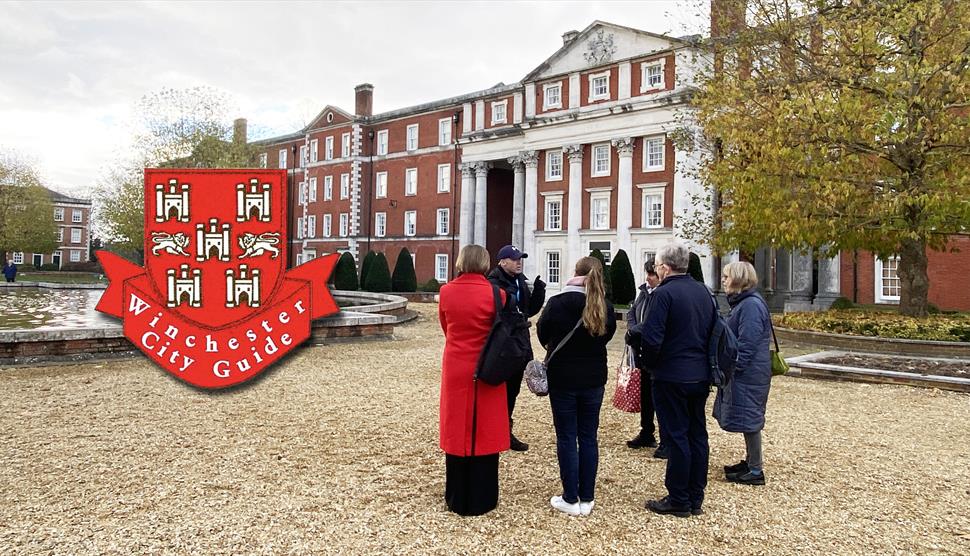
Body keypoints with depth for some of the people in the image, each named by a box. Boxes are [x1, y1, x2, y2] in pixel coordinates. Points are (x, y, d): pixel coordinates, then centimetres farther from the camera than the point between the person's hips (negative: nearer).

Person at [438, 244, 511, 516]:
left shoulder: (446, 292, -4)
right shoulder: (495, 294, -11)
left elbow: (446, 328, 9)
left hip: (455, 369, 2)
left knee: (456, 430, 12)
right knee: (484, 431, 8)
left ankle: (457, 499, 22)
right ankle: (481, 500, 17)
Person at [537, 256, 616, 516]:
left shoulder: (557, 303, -14)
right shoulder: (605, 307, -5)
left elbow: (543, 336, -1)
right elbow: (606, 336, 8)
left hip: (562, 379, -3)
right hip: (594, 379, 3)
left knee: (566, 438, 5)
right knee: (588, 437, 11)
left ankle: (570, 499, 10)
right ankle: (587, 498, 17)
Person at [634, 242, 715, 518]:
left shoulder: (664, 293, -15)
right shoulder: (704, 292, 8)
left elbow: (652, 338, -21)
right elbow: (713, 333, 14)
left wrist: (650, 363, -4)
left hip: (671, 377, -7)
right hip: (701, 376, 7)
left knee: (676, 436, 1)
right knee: (697, 434, 13)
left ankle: (678, 500, 9)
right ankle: (696, 498, 22)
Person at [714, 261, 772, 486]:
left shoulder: (751, 305, -19)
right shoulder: (743, 303, 14)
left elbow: (746, 345, -23)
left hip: (749, 374, -10)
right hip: (742, 373, 10)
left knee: (748, 419, -3)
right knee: (748, 418, 17)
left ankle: (756, 471, 5)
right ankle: (750, 462, 28)